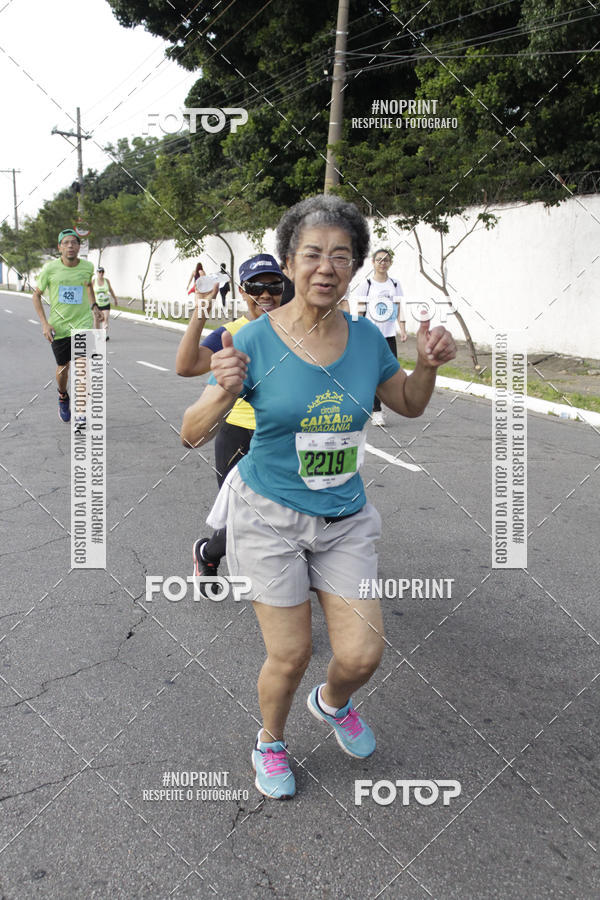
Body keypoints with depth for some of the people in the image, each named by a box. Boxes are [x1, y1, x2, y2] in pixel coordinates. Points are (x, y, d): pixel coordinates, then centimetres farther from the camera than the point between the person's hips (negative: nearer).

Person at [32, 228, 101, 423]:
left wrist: (94, 307, 16)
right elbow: (36, 295, 2)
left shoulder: (87, 267, -3)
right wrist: (44, 323, -6)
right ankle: (63, 398, 41)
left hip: (83, 323, 0)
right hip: (59, 326, 0)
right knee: (63, 369, 10)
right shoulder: (50, 268, -9)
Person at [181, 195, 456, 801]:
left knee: (362, 655, 2)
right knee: (289, 657, 5)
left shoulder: (366, 338, -2)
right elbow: (191, 436, -11)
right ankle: (270, 741, 38)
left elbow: (409, 405, 15)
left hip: (344, 518, 4)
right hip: (270, 516, -3)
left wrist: (428, 365, -6)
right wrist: (225, 393, -31)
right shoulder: (256, 341, -13)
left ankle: (332, 702, 40)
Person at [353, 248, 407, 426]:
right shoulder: (366, 285, 1)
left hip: (389, 335, 4)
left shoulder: (395, 285, 12)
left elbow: (399, 309, 12)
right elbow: (359, 311, 0)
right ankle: (376, 411, 2)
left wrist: (403, 329, 1)